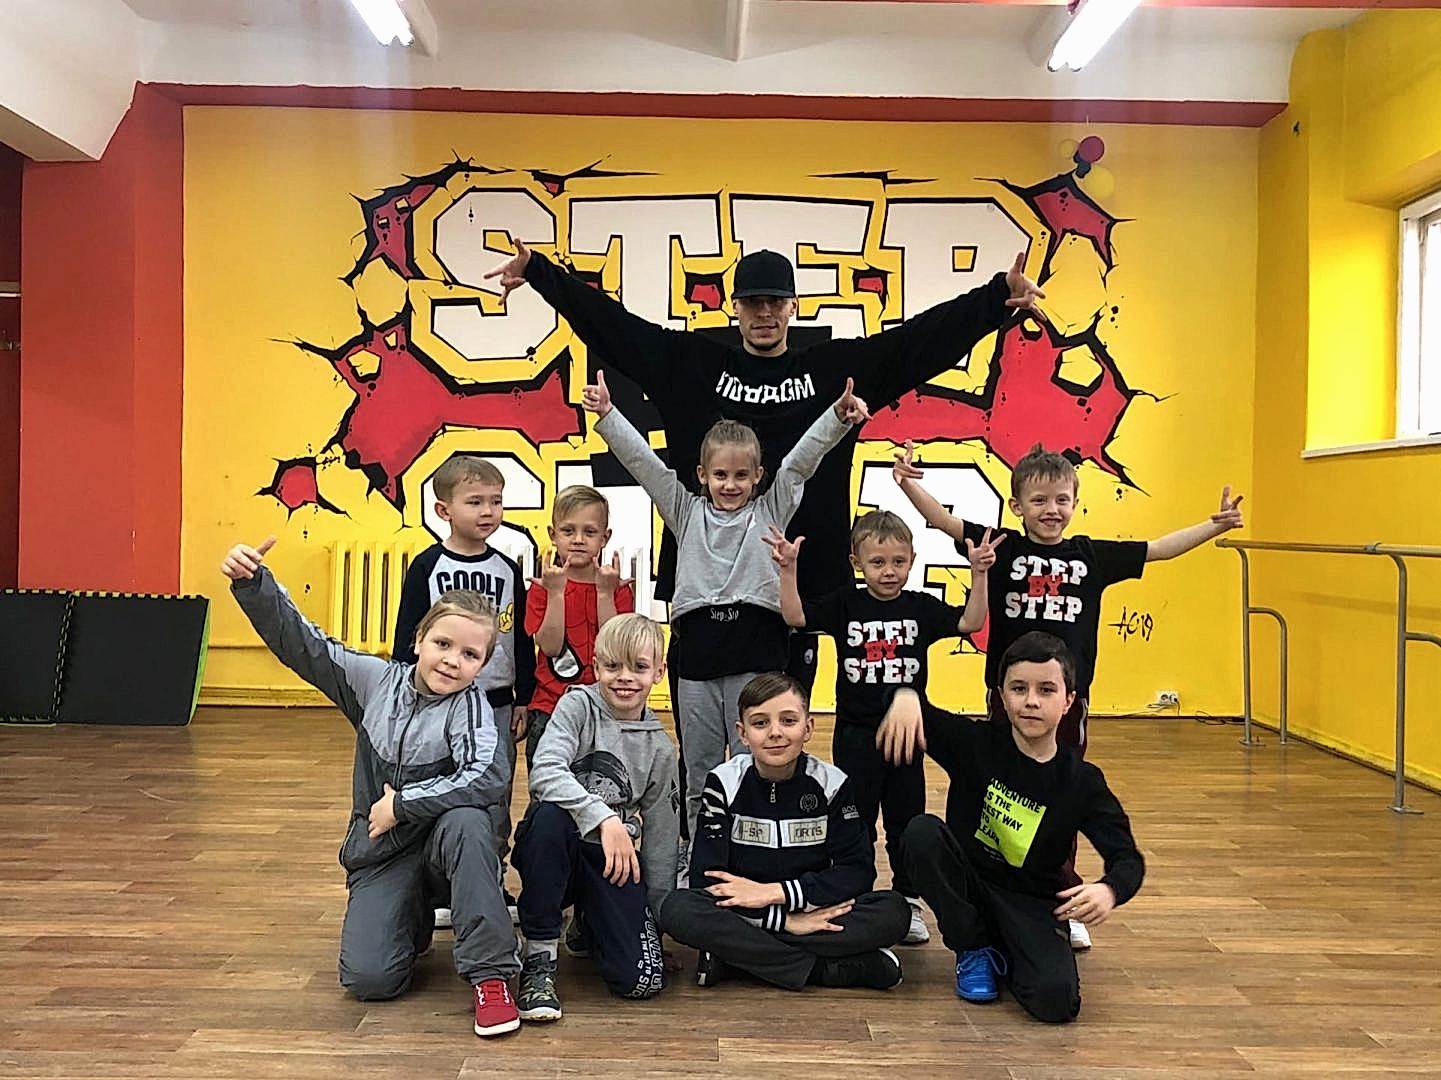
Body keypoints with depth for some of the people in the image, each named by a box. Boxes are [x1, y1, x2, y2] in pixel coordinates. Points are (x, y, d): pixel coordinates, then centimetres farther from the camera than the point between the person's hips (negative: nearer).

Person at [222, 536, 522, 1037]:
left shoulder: (470, 705, -15)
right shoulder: (376, 680, -2)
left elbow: (489, 779, -32)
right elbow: (297, 640, -1)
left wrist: (402, 803, -26)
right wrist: (252, 583, -16)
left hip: (443, 846, -2)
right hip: (380, 853, 3)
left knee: (466, 820, -38)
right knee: (367, 978, -17)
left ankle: (489, 975, -26)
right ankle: (411, 919, 20)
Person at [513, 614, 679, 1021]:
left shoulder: (660, 747, 4)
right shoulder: (579, 705, -5)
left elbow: (660, 835, 11)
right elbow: (544, 772, -24)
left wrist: (662, 913, 11)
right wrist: (604, 818, -34)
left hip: (613, 861, 3)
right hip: (553, 850, -2)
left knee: (643, 980, -15)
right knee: (549, 814, -38)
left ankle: (590, 924, 21)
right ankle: (539, 960, -21)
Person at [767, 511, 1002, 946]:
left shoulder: (921, 607, -1)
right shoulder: (845, 605, -4)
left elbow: (970, 622, -8)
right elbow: (795, 616, -13)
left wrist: (978, 575, -19)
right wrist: (788, 570, -25)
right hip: (855, 733, -1)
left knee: (906, 821, 12)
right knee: (854, 822, 9)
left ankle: (908, 903, 26)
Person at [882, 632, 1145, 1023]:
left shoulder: (1082, 781, -8)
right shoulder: (978, 742, -9)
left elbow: (1128, 858, -8)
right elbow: (914, 717, -10)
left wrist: (1109, 890, -32)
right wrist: (906, 697, -37)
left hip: (1032, 906, -1)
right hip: (968, 884, 1)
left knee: (1057, 999, -29)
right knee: (922, 832, -28)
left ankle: (1004, 955, 9)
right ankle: (973, 949, -6)